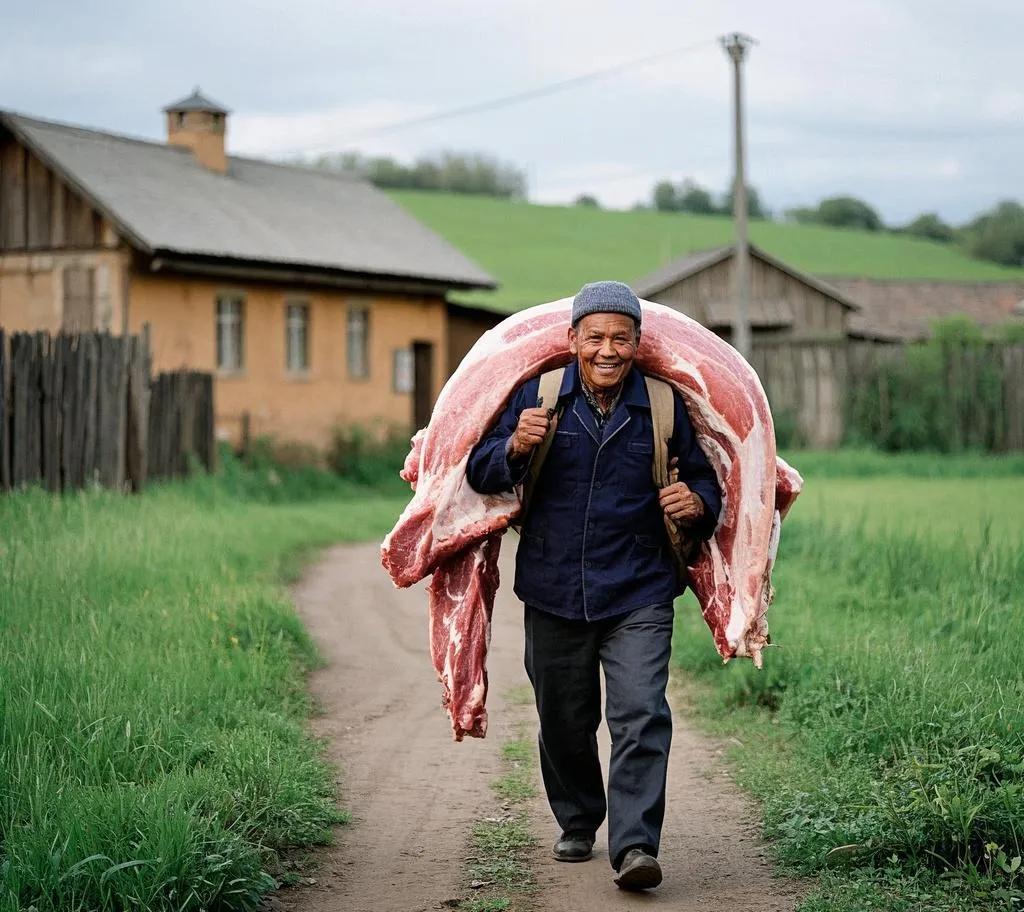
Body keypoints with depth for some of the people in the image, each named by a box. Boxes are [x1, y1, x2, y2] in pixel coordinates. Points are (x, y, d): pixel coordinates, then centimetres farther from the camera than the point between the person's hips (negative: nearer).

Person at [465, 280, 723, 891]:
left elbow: (702, 477, 12)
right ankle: (578, 824, 36)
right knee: (563, 723, 14)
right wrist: (515, 447, -23)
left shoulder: (665, 404, 0)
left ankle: (636, 847, -18)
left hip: (639, 595, -1)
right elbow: (480, 474, -1)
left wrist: (697, 505, -12)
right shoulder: (538, 394, 0)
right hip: (554, 594, 2)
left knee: (641, 717, -16)